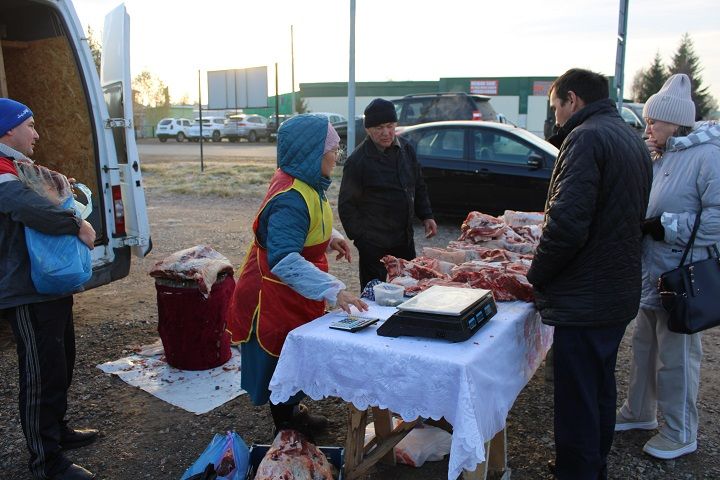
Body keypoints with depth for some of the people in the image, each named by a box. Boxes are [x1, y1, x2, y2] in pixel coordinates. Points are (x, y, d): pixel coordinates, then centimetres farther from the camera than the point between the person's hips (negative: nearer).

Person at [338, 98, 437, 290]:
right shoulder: (358, 160, -13)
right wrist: (359, 236, -14)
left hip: (405, 238, 6)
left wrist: (426, 216, 9)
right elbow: (346, 205, -9)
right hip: (374, 244, -6)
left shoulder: (406, 150, 6)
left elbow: (418, 186, 18)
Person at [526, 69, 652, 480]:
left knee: (577, 402, 2)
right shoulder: (633, 140, 14)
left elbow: (567, 223, -25)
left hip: (584, 300, -10)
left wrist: (537, 276, -10)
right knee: (601, 390, 23)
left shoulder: (585, 138, -16)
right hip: (621, 294, 10)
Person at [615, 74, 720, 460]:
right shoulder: (661, 156, 10)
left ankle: (680, 434, 22)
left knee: (676, 356, 4)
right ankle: (639, 412, 37)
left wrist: (666, 226, -21)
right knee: (644, 345, 20)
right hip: (652, 274, 9)